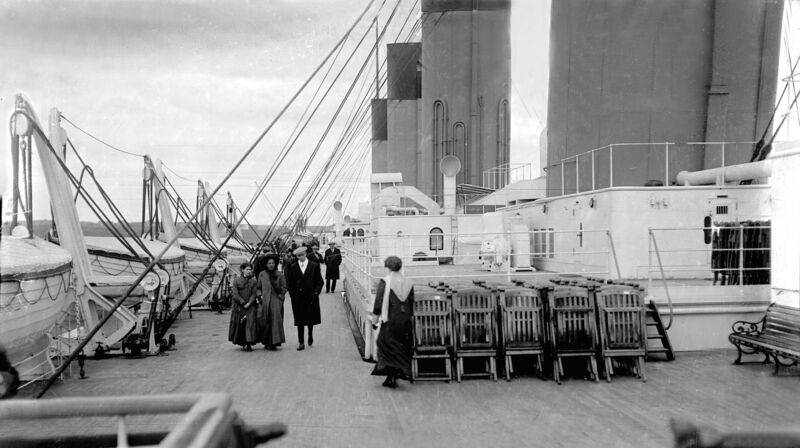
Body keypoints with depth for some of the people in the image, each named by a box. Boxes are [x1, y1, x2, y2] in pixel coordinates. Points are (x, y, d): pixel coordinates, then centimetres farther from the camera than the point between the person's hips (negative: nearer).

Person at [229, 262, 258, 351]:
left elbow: (254, 294, 0)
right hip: (239, 307, 0)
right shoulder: (236, 281, 3)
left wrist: (249, 303, -14)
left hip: (250, 306, 0)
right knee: (239, 325, 5)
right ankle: (242, 342, 23)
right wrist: (243, 303, -13)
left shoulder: (254, 281, 7)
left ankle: (249, 344, -14)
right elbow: (235, 295, -4)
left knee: (250, 324, -11)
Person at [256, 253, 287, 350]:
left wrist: (281, 296, -4)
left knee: (275, 321, -3)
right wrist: (260, 295, -1)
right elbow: (258, 287, 14)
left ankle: (273, 343, 2)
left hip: (276, 301, -1)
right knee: (263, 321, -3)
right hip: (264, 301, 1)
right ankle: (266, 342, 7)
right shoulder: (262, 275, 5)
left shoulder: (279, 275, 3)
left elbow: (284, 287, 7)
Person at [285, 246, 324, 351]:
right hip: (297, 298, 1)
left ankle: (310, 336, 34)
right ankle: (301, 342, 8)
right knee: (300, 320, 2)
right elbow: (289, 283, 7)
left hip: (311, 297, 0)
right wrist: (293, 294, -2)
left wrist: (315, 292, -5)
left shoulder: (314, 266, 0)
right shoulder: (292, 267, 3)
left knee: (311, 319, 9)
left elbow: (320, 282, 3)